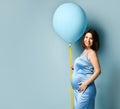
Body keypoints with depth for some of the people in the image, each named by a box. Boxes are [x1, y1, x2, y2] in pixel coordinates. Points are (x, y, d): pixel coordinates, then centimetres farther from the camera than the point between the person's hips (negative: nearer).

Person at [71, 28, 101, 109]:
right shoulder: (85, 51, 13)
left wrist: (86, 83, -20)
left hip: (85, 89, -9)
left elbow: (98, 71, -19)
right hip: (77, 89, 9)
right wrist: (75, 67, 16)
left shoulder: (92, 53, -11)